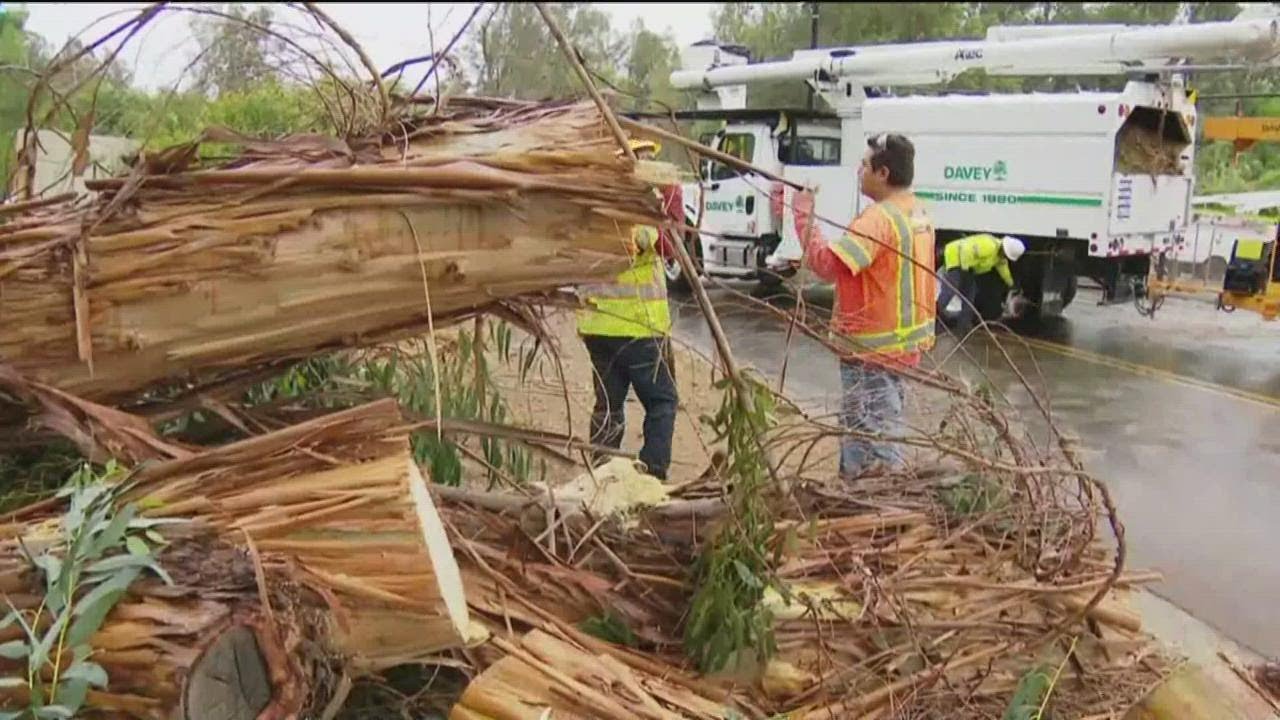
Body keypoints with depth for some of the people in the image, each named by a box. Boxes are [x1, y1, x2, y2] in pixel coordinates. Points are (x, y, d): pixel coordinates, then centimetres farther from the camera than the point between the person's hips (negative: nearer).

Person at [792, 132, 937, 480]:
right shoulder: (917, 212, 10)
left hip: (872, 348, -10)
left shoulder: (879, 218, -22)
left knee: (872, 435, -2)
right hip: (902, 341, 10)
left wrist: (804, 214, -22)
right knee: (875, 429, 21)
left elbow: (825, 264, -31)